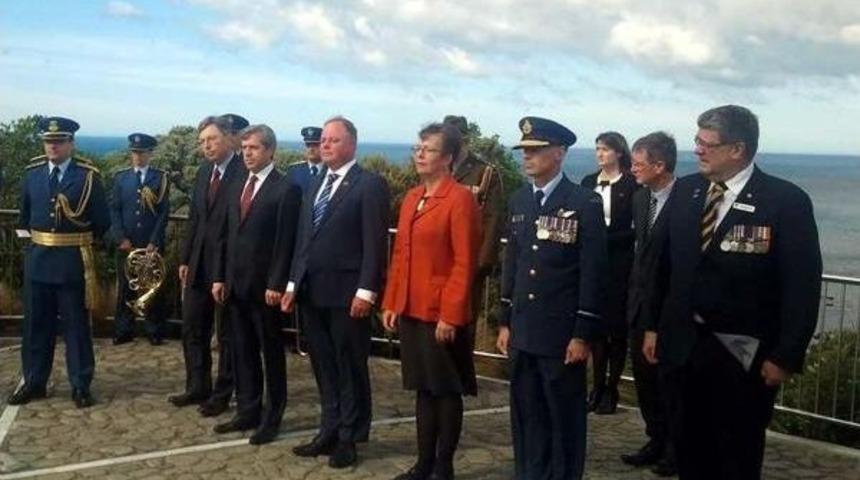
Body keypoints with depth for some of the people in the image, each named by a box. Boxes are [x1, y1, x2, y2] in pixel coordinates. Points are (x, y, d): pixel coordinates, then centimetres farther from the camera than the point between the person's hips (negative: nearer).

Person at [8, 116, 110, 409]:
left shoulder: (88, 176, -6)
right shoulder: (32, 173, 6)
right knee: (36, 324, 11)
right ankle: (34, 382, 22)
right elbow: (25, 214, 20)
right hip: (38, 258, 4)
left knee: (76, 325, 3)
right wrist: (34, 239, 15)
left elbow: (102, 220, -1)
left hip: (73, 261, -4)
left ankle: (81, 386, 10)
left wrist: (85, 242, 5)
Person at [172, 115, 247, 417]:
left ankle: (222, 394, 18)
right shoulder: (204, 172, 11)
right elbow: (195, 219, 15)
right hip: (199, 264, 8)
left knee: (227, 333, 6)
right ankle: (197, 388, 28)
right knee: (192, 329, 14)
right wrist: (185, 259, 12)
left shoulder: (245, 172, -13)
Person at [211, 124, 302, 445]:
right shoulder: (237, 188, 13)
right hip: (236, 284, 7)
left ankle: (272, 418, 13)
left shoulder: (286, 189, -9)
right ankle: (248, 412, 23)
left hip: (265, 285, -7)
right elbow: (227, 237, 14)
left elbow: (285, 242, -14)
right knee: (243, 352, 13)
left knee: (271, 353, 4)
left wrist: (276, 284, -18)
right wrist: (220, 277, 9)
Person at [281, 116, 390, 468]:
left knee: (350, 368, 4)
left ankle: (349, 438, 16)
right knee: (324, 367, 14)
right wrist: (293, 283, 12)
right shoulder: (314, 186, 16)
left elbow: (375, 243, -13)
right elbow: (303, 239, 17)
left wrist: (366, 291, -18)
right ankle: (330, 431, 25)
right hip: (312, 293, 7)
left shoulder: (370, 185, -8)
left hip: (347, 294, -7)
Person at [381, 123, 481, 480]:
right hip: (411, 311, 8)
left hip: (442, 315, -7)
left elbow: (464, 263, -16)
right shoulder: (412, 197, 13)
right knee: (424, 389, 15)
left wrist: (450, 315, -18)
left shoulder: (460, 199, -12)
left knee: (447, 390, 6)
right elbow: (399, 255, 14)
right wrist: (390, 303, 10)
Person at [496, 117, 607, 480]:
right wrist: (505, 322, 11)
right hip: (523, 331, 6)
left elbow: (592, 273, -11)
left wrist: (583, 334, -12)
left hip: (562, 334, -5)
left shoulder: (585, 203, -9)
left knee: (564, 418, 6)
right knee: (526, 416, 13)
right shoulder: (519, 201, 9)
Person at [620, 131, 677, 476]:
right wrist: (635, 296, 10)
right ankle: (657, 442, 30)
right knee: (645, 379, 15)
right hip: (641, 304, 7)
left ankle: (676, 450, 23)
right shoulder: (640, 198, 6)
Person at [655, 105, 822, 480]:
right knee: (689, 449, 16)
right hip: (683, 345, 4)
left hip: (744, 354, -4)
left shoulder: (786, 200, -12)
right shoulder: (685, 191, 3)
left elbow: (802, 286, -12)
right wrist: (654, 325, 7)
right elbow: (662, 264, 9)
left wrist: (786, 357, -13)